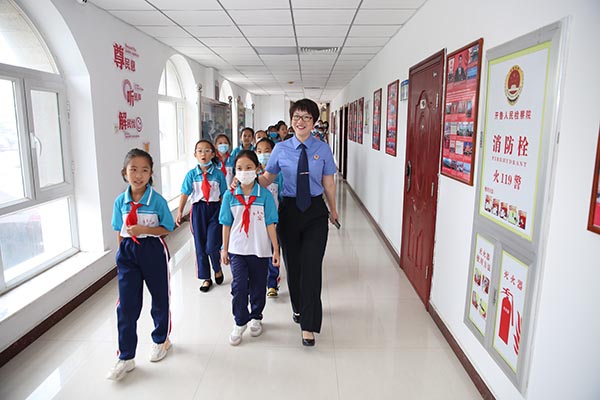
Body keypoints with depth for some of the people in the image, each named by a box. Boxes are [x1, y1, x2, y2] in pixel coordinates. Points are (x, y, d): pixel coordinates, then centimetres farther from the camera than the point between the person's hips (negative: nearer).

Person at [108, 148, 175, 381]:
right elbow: (120, 232, 8)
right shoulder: (120, 201, -2)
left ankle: (161, 340, 39)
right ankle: (125, 358, 15)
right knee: (126, 305, 2)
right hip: (128, 252, 3)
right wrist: (122, 254, 9)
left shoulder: (157, 200, -12)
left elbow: (167, 228, -8)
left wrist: (145, 229, -22)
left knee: (160, 298, 14)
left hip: (153, 251, -2)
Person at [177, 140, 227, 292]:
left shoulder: (218, 174, -2)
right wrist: (180, 212, -6)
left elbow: (223, 196, 2)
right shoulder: (191, 174, 0)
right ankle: (206, 278, 24)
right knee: (200, 246, 8)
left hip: (214, 209, -2)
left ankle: (218, 269, 23)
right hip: (198, 209, 2)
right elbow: (185, 194, -1)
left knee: (212, 246, -9)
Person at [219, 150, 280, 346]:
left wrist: (276, 250, -4)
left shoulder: (265, 195, -7)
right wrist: (224, 249, 6)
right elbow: (226, 225, 3)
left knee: (258, 286, 14)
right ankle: (240, 322, 17)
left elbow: (270, 225, -5)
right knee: (239, 285, -3)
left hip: (260, 250, 0)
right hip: (237, 249, 0)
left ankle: (256, 318, 36)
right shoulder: (229, 196, -3)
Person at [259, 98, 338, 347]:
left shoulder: (322, 149, -1)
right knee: (292, 264, 15)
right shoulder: (281, 149, 0)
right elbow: (267, 179, 3)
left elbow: (328, 183, 4)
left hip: (316, 212, -1)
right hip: (289, 210, 2)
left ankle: (308, 325, 5)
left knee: (312, 266, -6)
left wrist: (333, 210, 13)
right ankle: (298, 308, 41)